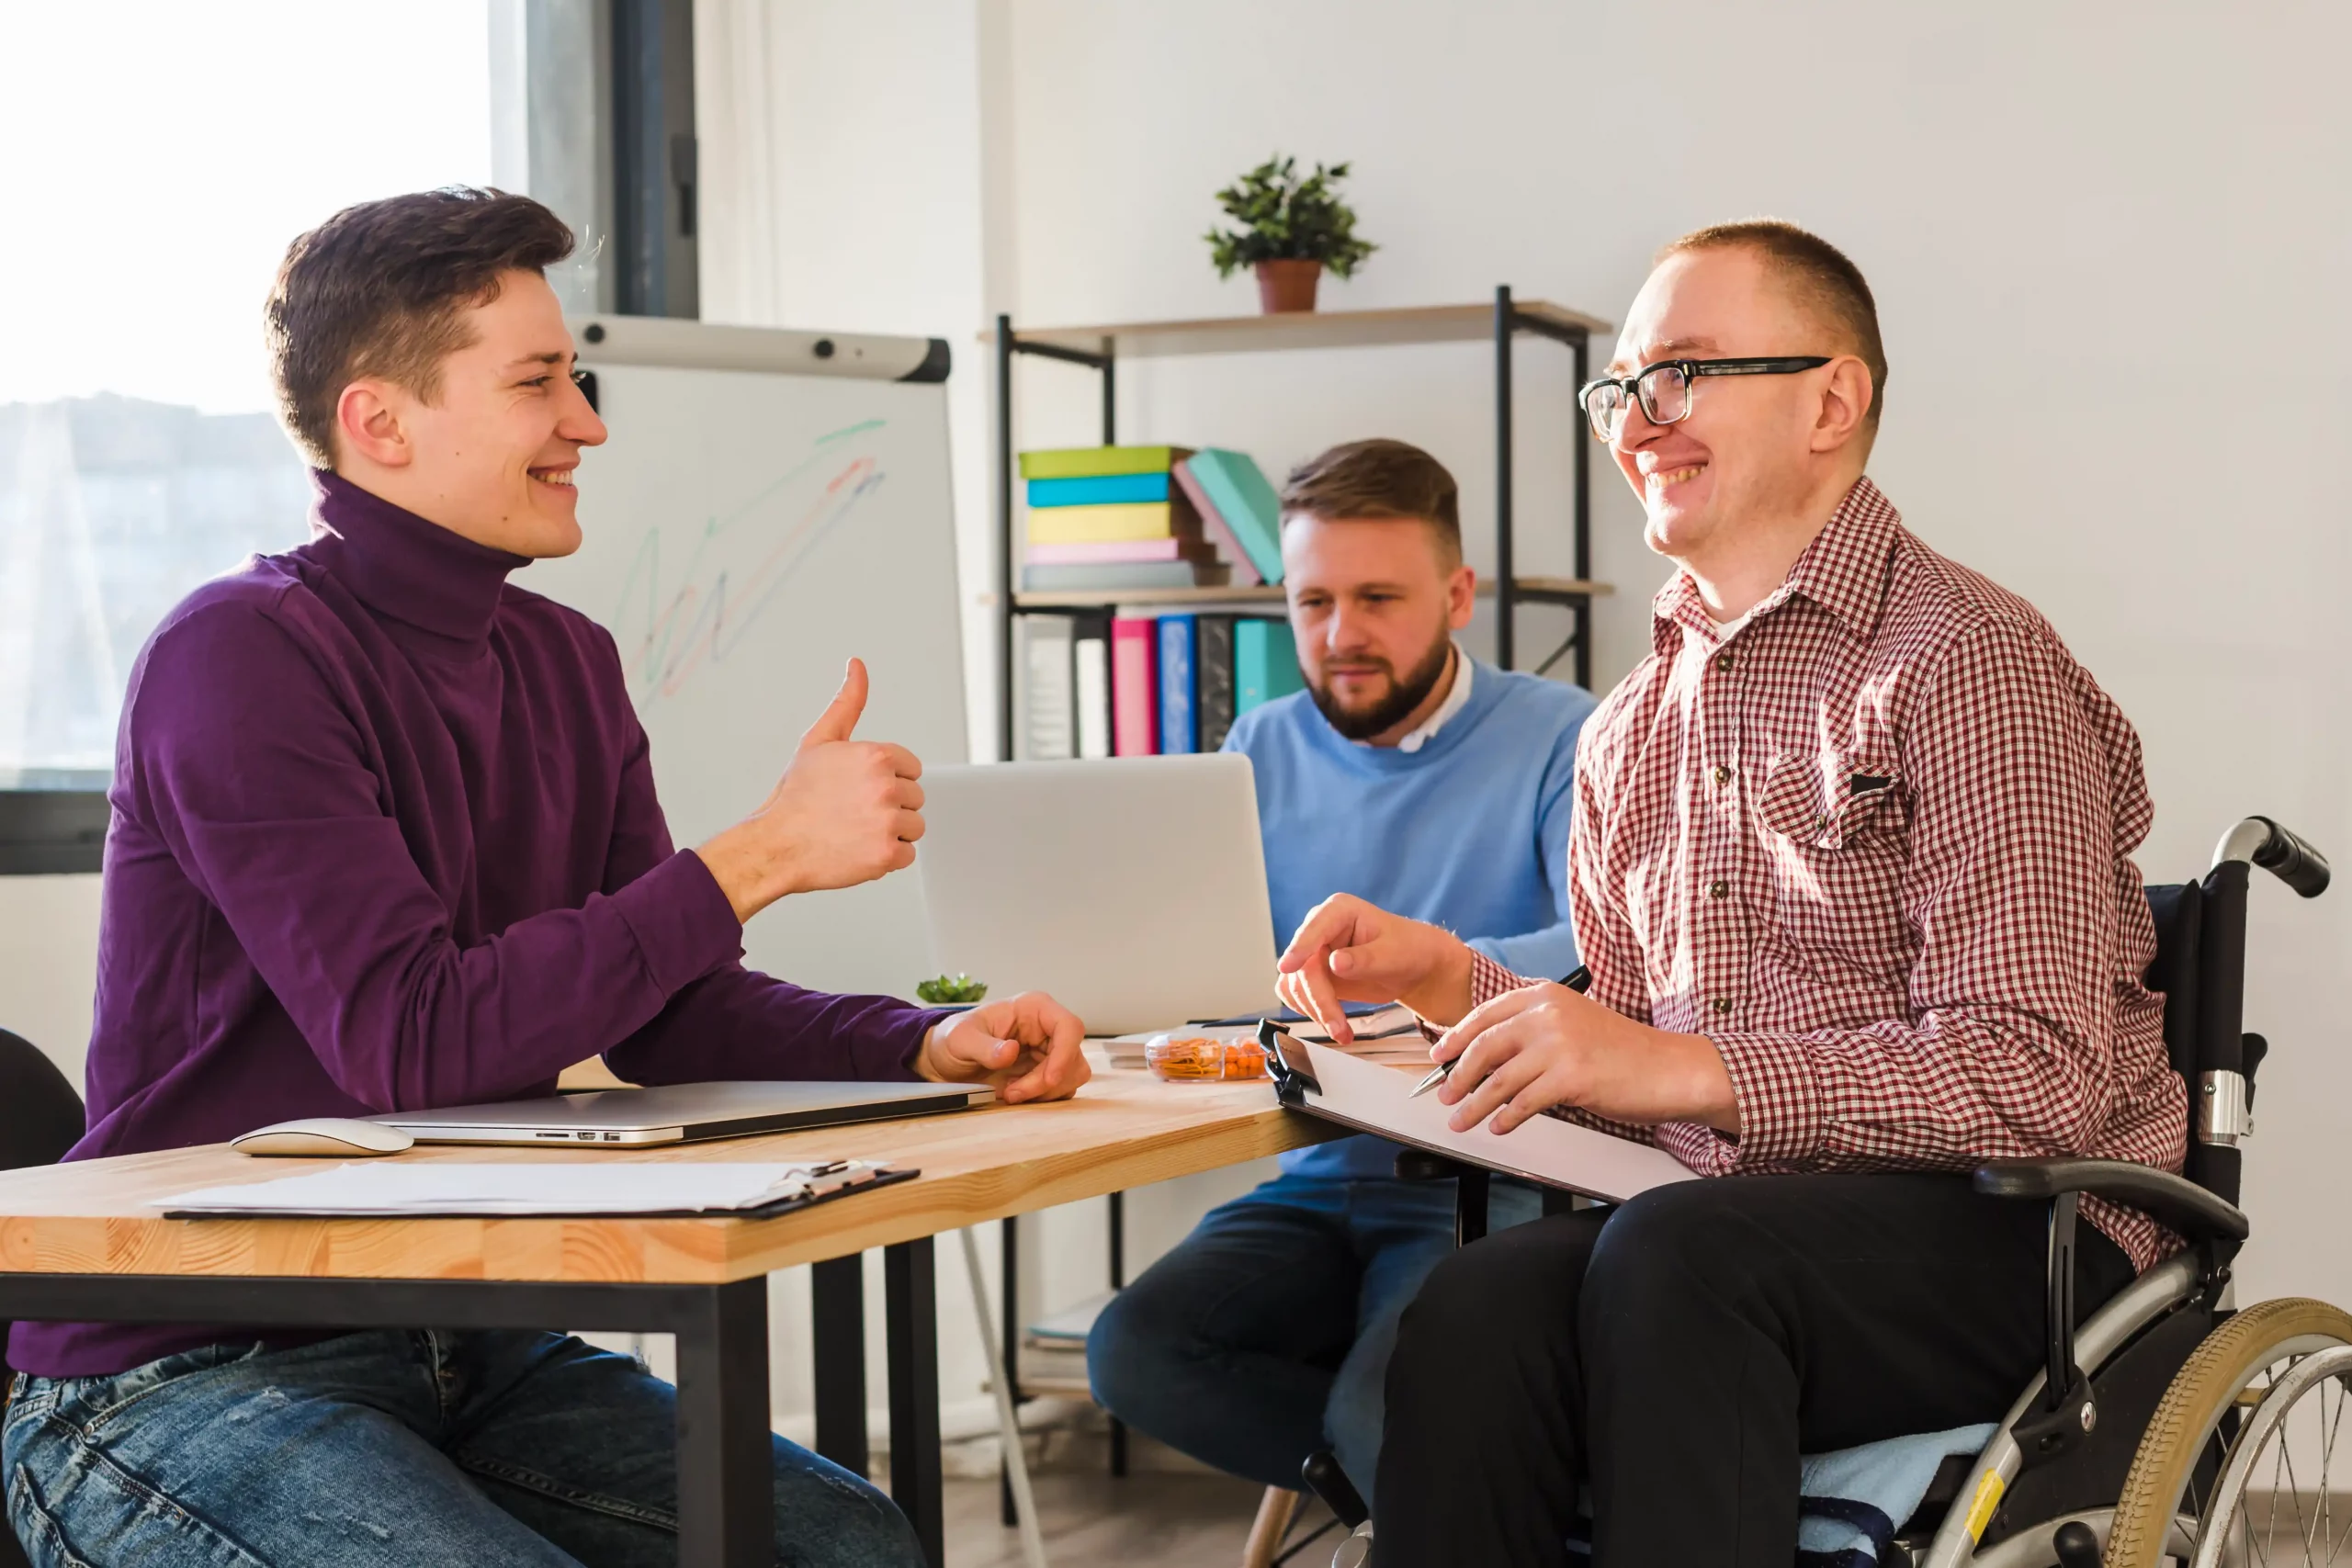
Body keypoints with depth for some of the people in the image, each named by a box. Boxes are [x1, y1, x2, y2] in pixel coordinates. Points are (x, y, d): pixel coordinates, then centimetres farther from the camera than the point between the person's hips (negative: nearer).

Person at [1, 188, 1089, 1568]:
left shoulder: (566, 664, 11)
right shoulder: (243, 658, -16)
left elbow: (674, 1015, 10)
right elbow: (410, 1038, -26)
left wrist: (930, 1047, -9)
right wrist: (759, 857, -25)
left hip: (458, 1348, 8)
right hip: (177, 1386, -8)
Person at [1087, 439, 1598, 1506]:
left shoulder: (1562, 739, -3)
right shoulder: (1262, 752, 15)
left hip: (1489, 1194, -5)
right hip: (1315, 1188, 6)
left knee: (1387, 1422, -32)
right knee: (1134, 1352, -22)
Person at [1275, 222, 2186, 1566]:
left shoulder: (1964, 664, -7)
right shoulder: (1630, 732, 18)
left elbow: (2039, 1076, -16)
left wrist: (1685, 1068, -22)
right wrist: (1456, 984, 7)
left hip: (2008, 1241, -5)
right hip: (1727, 1220, 5)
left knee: (1672, 1258, -35)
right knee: (1483, 1303, -28)